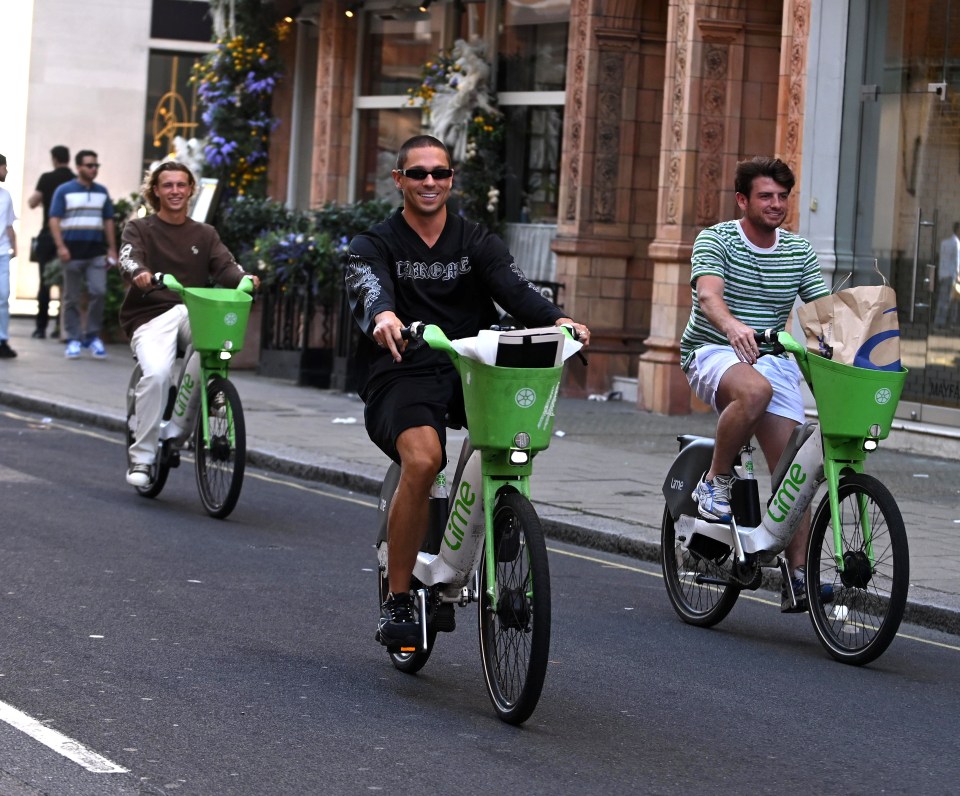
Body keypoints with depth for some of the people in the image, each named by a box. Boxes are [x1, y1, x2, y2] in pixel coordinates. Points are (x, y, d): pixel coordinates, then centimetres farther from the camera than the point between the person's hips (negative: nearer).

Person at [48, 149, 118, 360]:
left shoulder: (102, 192, 15)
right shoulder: (64, 191, 3)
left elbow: (108, 222, 18)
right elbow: (54, 220, -3)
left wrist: (112, 249, 9)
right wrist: (61, 246, -15)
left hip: (97, 252, 3)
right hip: (73, 252, -3)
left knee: (99, 292, -10)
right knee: (72, 298, 1)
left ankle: (93, 336, 3)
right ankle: (73, 340, 6)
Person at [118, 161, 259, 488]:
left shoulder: (204, 234, 18)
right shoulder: (139, 229, 9)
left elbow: (224, 265, 1)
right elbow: (128, 259, -11)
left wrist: (244, 278, -23)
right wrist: (140, 273, -36)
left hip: (191, 314, 2)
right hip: (150, 317, -2)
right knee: (157, 373, -31)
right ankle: (142, 457, -16)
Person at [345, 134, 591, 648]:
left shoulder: (476, 244, 15)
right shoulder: (374, 246, 8)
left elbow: (514, 288, -4)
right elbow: (368, 288, -16)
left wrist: (557, 320, -26)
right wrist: (383, 316, -41)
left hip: (467, 372, 3)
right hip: (402, 376, -3)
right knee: (422, 459, -32)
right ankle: (397, 600, -17)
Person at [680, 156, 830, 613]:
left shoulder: (799, 251, 9)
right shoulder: (716, 240, -6)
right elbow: (708, 295, -25)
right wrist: (732, 325, -47)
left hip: (772, 358, 5)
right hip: (713, 353, -4)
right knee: (754, 389, -39)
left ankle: (798, 575, -5)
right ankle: (715, 483, -18)